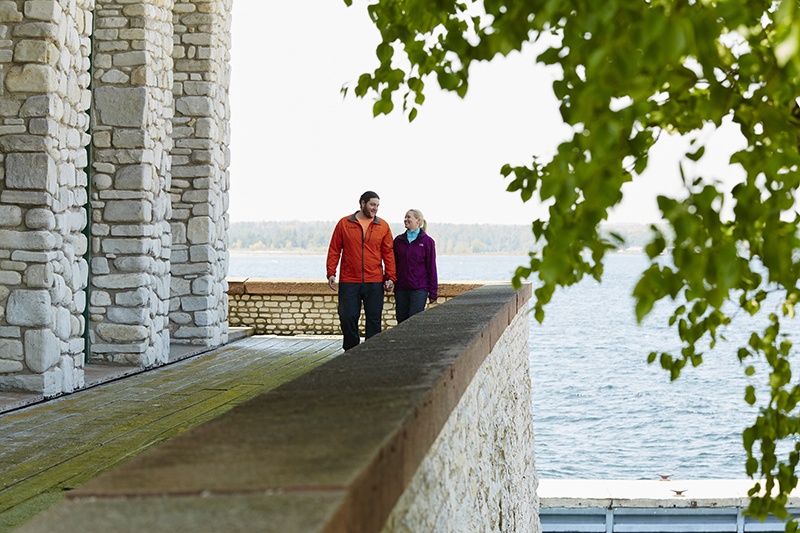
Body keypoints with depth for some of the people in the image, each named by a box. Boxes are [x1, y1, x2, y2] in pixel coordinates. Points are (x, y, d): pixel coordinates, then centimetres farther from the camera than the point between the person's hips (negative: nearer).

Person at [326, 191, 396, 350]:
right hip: (348, 281, -1)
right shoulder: (344, 223, 4)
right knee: (348, 317, 0)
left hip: (374, 283, 1)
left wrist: (390, 277, 1)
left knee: (374, 318, 2)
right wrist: (331, 273, -2)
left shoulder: (383, 226, 7)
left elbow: (388, 253, 7)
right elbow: (334, 250, 5)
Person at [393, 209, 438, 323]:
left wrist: (433, 292, -2)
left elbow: (431, 267, 0)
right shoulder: (398, 240, 9)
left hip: (419, 289, -4)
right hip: (401, 288, 4)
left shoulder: (427, 241, -1)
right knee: (402, 321, 6)